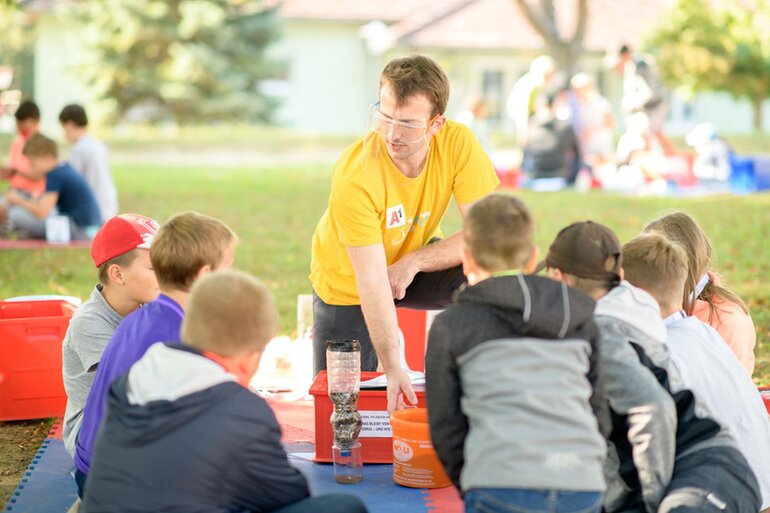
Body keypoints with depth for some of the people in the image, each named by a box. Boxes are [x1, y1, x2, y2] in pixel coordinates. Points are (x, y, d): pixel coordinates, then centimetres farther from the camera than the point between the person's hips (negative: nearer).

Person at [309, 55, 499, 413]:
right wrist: (393, 369, -35)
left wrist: (413, 262, -29)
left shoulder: (458, 143, -26)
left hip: (415, 259, 3)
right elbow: (370, 281, -33)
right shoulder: (355, 176, -35)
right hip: (348, 285, -2)